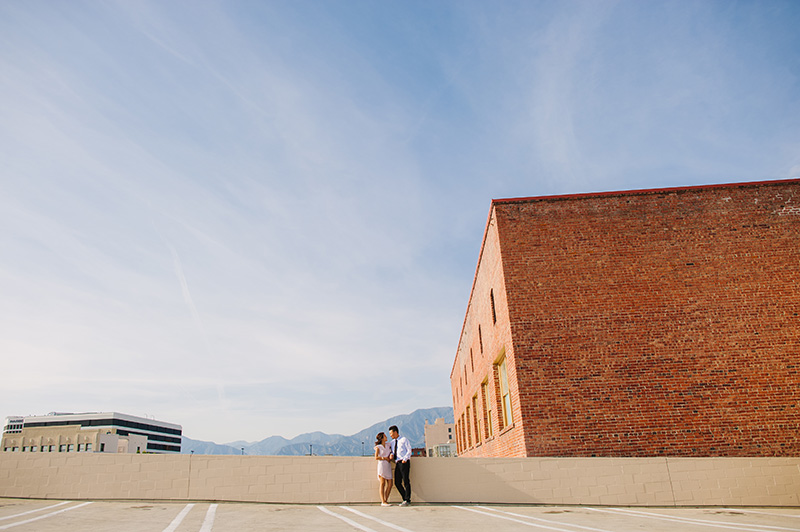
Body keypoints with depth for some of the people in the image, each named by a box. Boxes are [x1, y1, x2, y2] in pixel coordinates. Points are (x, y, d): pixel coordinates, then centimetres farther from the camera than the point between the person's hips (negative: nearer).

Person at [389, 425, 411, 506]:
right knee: (397, 483, 2)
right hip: (397, 463, 7)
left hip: (404, 462, -7)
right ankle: (405, 499, 13)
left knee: (406, 481, -6)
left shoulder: (404, 439, 0)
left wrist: (405, 458, -17)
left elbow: (409, 450, -3)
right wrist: (391, 455, 0)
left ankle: (407, 500, -1)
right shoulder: (392, 443, 18)